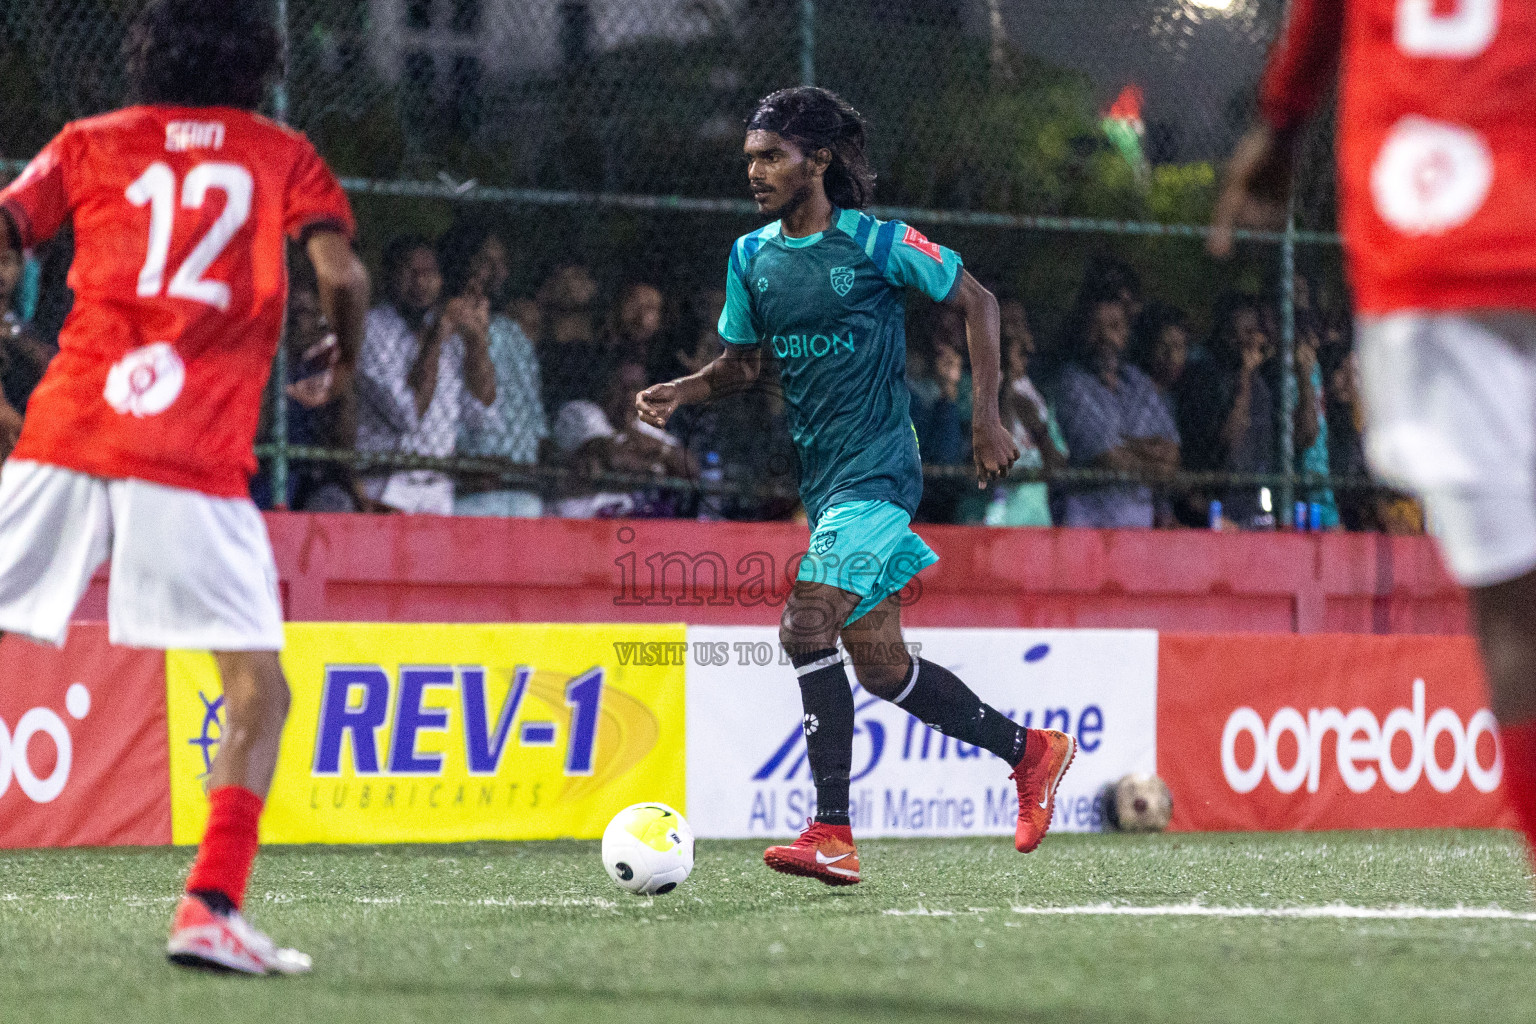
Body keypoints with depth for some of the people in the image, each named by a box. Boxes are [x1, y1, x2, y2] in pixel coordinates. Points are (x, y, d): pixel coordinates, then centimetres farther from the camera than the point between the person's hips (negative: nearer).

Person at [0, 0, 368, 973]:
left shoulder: (90, 144, 17)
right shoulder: (282, 155, 13)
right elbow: (342, 275, -1)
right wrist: (344, 358, 19)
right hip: (195, 457, -2)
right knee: (260, 691, 4)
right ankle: (210, 909, -11)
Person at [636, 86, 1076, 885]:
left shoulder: (877, 243, -10)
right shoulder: (751, 257, 8)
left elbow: (977, 301, -2)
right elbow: (742, 362, 18)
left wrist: (987, 416, -8)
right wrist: (681, 392, -3)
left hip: (877, 467, -8)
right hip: (819, 478, 8)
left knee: (806, 629, -22)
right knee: (880, 665, 11)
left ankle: (833, 833, -21)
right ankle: (1031, 751, 29)